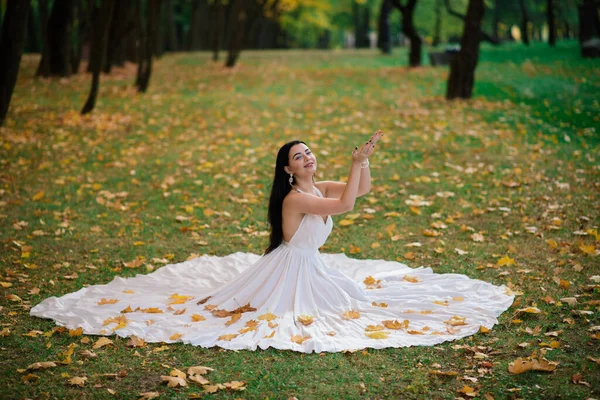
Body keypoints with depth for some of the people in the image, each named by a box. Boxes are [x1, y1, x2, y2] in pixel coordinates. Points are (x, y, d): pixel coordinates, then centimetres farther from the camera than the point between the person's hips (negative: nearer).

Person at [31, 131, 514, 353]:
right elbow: (346, 205, -35)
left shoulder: (318, 187, 2)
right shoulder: (295, 197, -26)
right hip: (288, 273, -9)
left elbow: (363, 189, 6)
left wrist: (364, 159, -9)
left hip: (310, 269, 9)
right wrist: (356, 163, -31)